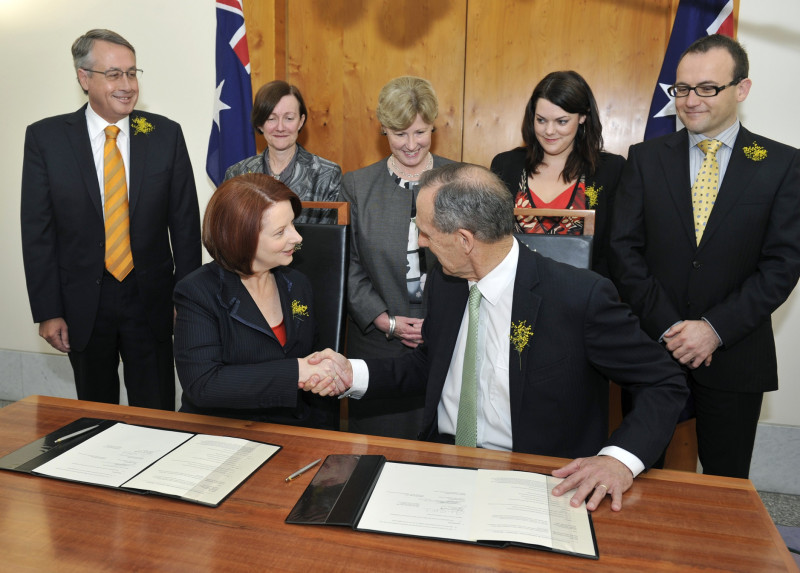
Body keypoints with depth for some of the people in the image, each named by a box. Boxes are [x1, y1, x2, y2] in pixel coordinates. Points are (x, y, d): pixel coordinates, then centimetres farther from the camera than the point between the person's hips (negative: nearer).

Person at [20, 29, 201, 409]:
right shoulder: (45, 138, -2)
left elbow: (185, 223, 0)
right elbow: (37, 231, -1)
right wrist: (47, 311, -4)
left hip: (151, 299, 0)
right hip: (82, 304, 1)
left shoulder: (166, 135, -2)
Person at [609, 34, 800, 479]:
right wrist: (667, 327, -12)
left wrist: (716, 329, -15)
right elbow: (625, 249, -4)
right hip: (652, 344, 1)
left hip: (735, 354, 0)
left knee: (727, 485, 14)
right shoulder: (646, 158, 2)